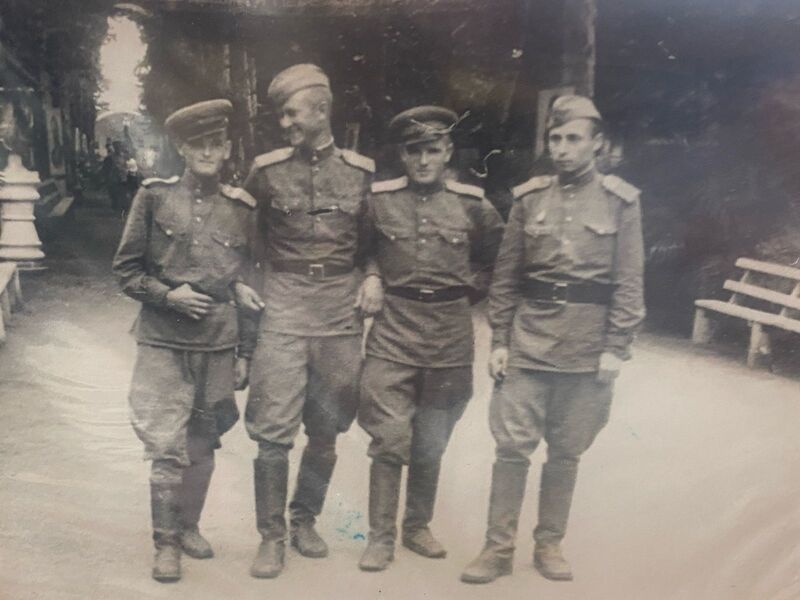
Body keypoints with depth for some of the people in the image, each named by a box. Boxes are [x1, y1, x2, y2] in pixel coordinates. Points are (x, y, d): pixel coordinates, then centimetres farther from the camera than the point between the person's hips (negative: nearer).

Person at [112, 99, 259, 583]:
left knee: (203, 444, 13)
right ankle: (166, 543, 13)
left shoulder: (243, 209, 4)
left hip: (219, 345, 2)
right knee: (167, 448, -4)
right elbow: (126, 268, 5)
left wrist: (245, 354, 7)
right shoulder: (155, 197, 1)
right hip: (163, 343, -2)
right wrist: (166, 294, -12)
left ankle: (189, 526, 32)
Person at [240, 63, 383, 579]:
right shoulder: (267, 170, 1)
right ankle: (272, 537, 11)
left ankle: (305, 520, 30)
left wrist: (374, 277, -2)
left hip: (341, 316, 2)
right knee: (274, 430, -5)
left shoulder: (362, 172, 4)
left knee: (327, 431, 10)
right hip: (283, 313, -1)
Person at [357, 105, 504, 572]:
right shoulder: (377, 199, -2)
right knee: (389, 440, -5)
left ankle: (418, 527, 30)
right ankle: (381, 538, 9)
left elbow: (500, 255, 15)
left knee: (431, 444, 12)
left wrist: (468, 285, 10)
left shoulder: (472, 204, 0)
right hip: (393, 333, -1)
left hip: (450, 336, 1)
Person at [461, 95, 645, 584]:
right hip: (528, 343, 1)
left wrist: (615, 348, -7)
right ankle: (499, 548, 14)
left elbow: (629, 283, -1)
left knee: (566, 452, 10)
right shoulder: (529, 197, 3)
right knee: (512, 446, 2)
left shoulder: (622, 201, -1)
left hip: (588, 350, -1)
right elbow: (505, 276, 5)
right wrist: (500, 340, 0)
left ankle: (549, 544, 26)